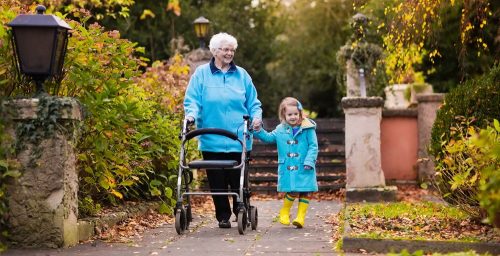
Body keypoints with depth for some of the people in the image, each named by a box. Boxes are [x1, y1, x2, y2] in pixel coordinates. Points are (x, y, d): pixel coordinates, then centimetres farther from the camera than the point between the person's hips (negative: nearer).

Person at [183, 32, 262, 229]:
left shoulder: (242, 75, 10)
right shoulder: (201, 74, 4)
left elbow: (253, 103, 14)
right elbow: (192, 100, 1)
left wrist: (256, 116, -5)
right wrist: (192, 114, -19)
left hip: (239, 139, 1)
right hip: (212, 140, -1)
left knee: (239, 180, 3)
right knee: (217, 181, 2)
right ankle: (223, 217, 13)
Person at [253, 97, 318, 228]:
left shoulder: (308, 129, -4)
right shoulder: (280, 130, 7)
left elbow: (313, 146, -4)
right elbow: (268, 138, 21)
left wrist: (309, 161, -13)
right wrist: (258, 130, 6)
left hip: (304, 169, -1)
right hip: (287, 169, 1)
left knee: (305, 192, 0)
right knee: (292, 192, -3)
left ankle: (301, 216, 11)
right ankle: (284, 212, 21)